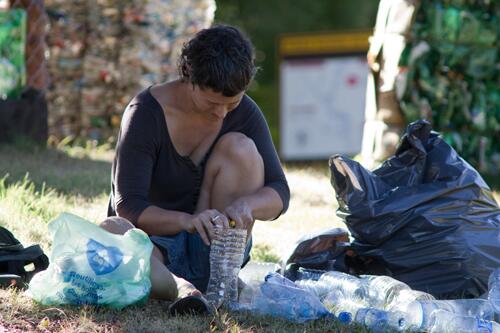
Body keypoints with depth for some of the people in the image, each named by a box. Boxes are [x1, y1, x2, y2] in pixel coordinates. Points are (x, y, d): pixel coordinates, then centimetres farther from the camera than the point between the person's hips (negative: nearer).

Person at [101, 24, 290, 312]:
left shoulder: (244, 113, -5)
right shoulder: (146, 113, -16)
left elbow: (279, 194, -8)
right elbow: (128, 206, -22)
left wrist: (247, 204, -33)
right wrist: (187, 220, -41)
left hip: (210, 247, 4)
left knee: (239, 148, -20)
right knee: (110, 232, -37)